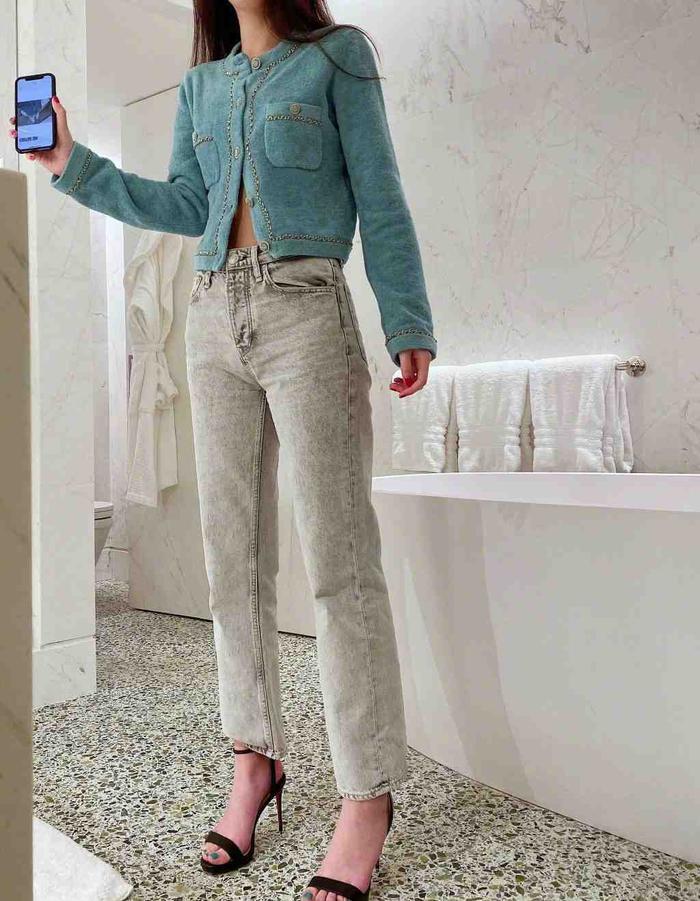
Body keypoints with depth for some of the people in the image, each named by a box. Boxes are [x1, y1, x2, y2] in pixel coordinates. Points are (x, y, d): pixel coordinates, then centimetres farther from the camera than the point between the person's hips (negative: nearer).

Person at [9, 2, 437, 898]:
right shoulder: (201, 85, 24)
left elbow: (379, 197, 2)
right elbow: (185, 204, 15)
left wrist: (407, 322, -6)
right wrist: (73, 164, 8)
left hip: (304, 310, -5)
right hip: (214, 315, 5)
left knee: (337, 554, -9)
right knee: (232, 554, 3)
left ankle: (367, 794, -1)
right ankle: (255, 757, 15)